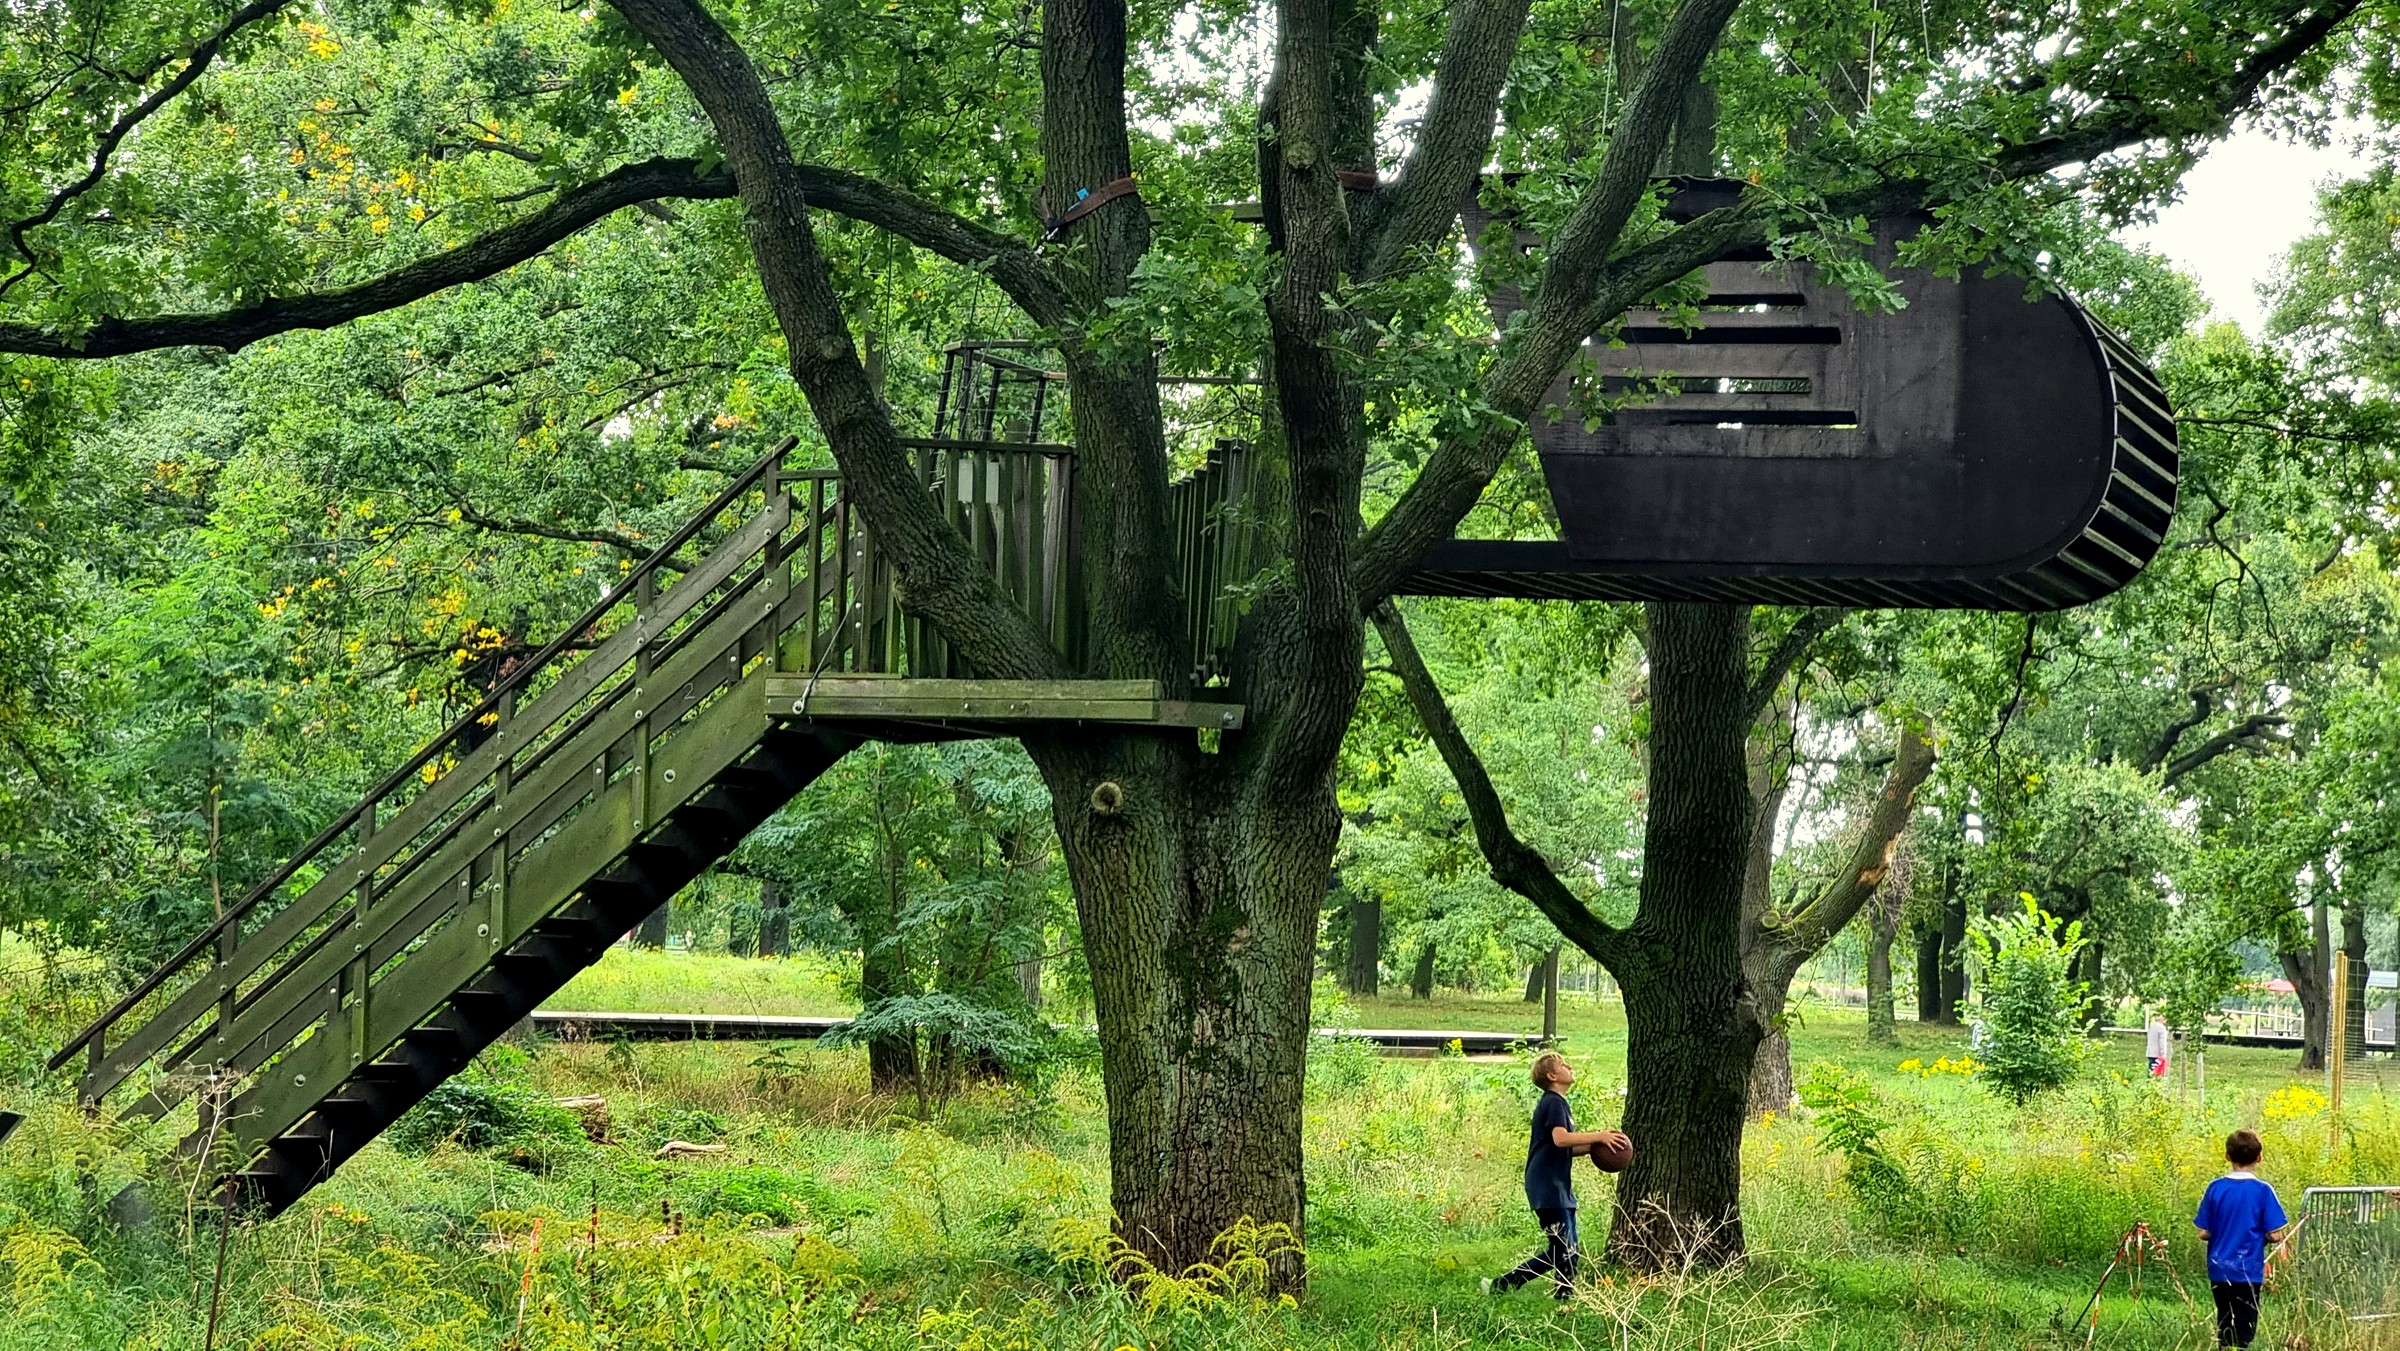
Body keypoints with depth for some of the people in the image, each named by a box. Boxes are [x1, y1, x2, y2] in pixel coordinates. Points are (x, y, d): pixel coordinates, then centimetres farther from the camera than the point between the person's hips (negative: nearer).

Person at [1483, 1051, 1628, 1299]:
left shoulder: (1559, 1103, 19)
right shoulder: (1553, 1103, -12)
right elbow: (1560, 1139, -28)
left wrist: (1592, 1146, 8)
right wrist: (1598, 1137, -22)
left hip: (1559, 1188, 10)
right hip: (1547, 1188, -10)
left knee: (1569, 1251, 10)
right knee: (1562, 1251, -11)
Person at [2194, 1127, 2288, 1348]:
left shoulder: (2215, 1188, -2)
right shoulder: (2263, 1191, -10)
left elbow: (2203, 1233, 0)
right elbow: (2275, 1234, -10)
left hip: (2219, 1271, 3)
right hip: (2247, 1272, -3)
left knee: (2225, 1328, 15)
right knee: (2243, 1334, 0)